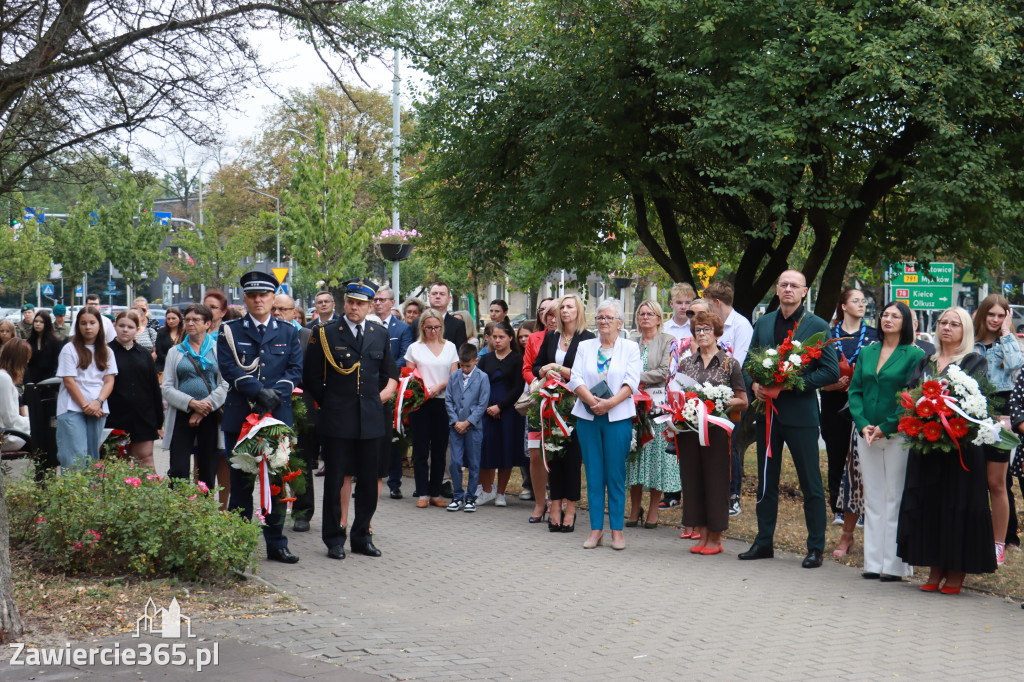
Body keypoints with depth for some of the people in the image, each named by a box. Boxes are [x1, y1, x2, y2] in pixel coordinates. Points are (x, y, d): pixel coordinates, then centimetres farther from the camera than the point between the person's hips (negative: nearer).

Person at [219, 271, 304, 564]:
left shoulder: (288, 332, 12)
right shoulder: (229, 331, 5)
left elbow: (295, 369, 4)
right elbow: (228, 367, -7)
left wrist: (276, 393, -13)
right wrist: (259, 391, -18)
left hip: (278, 414, 2)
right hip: (240, 416, -2)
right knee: (241, 482, 3)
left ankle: (276, 544, 14)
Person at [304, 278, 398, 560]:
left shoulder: (380, 334, 9)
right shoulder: (325, 333, -2)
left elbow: (390, 370, 23)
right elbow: (311, 377, 3)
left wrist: (387, 391, 7)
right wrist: (328, 402, 3)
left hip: (371, 419, 3)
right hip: (337, 420, -3)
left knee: (369, 481, 7)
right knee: (334, 481, 1)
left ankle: (361, 537, 20)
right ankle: (334, 539, 12)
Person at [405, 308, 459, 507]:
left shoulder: (450, 347, 10)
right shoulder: (414, 348, 8)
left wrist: (439, 386, -11)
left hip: (442, 402, 1)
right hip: (420, 403, -1)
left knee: (439, 449, 3)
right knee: (421, 449, -1)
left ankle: (435, 493, 10)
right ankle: (422, 493, 2)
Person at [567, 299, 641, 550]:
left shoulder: (630, 348, 7)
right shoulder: (584, 347, 13)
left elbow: (631, 382, -5)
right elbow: (575, 379, 2)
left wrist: (610, 402, -18)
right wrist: (591, 400, -15)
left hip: (618, 417, -2)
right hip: (587, 417, 2)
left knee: (616, 475, -1)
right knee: (593, 474, 3)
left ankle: (617, 530, 5)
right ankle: (596, 528, 8)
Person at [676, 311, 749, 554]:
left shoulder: (730, 364, 3)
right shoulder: (685, 363, 12)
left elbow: (742, 402, 2)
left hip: (716, 431, -3)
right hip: (688, 429, 4)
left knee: (715, 481, -1)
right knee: (692, 479, 4)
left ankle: (715, 538, 8)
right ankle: (701, 534, 13)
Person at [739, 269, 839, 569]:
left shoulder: (817, 326, -5)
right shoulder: (763, 323, 10)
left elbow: (831, 371, -9)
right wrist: (754, 384, -6)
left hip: (800, 412, -5)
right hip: (767, 412, 5)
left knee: (811, 483, 2)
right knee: (766, 480, 13)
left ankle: (816, 547, 10)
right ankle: (764, 542, 23)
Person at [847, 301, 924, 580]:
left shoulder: (915, 355, -3)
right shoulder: (867, 353, 12)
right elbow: (855, 390, 9)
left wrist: (885, 428, -13)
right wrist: (863, 424, -6)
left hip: (898, 435, -5)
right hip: (867, 435, 5)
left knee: (895, 498, -2)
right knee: (872, 498, 8)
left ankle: (893, 564, 3)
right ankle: (873, 562, 13)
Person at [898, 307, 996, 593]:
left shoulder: (976, 363, 3)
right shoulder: (925, 363, 17)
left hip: (961, 445, -4)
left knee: (957, 503, -3)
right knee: (927, 502, 3)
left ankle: (956, 572, 4)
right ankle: (935, 569, 12)